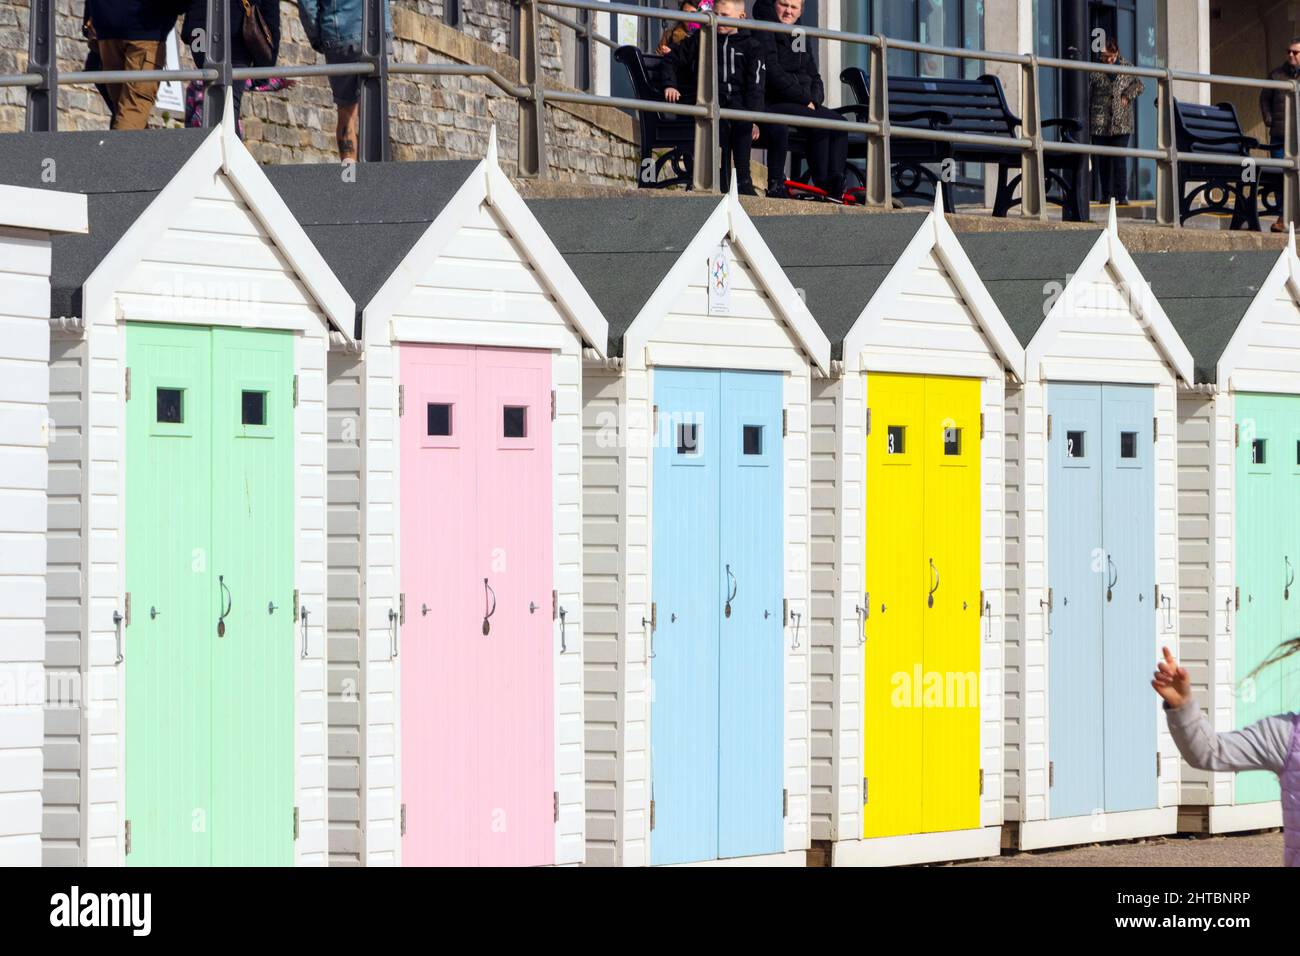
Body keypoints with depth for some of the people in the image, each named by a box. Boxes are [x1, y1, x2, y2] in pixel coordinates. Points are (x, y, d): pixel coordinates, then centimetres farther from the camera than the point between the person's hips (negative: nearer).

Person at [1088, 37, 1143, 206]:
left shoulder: (1127, 68, 6)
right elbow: (1087, 96, 5)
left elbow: (1138, 85, 17)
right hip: (1100, 123, 1)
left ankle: (1122, 195, -7)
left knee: (1120, 160, -8)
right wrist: (1086, 120, 1)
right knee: (1103, 161, 5)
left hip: (1121, 124, -1)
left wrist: (1127, 95, -3)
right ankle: (1106, 194, 14)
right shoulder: (1094, 71, 3)